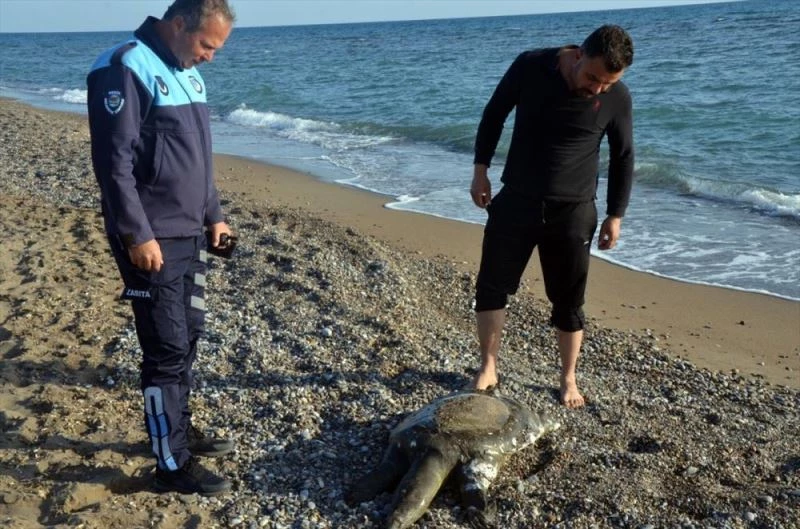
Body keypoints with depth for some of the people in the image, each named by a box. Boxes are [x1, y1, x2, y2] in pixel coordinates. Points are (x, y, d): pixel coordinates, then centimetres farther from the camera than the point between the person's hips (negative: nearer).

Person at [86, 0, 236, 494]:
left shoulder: (187, 72, 13)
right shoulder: (126, 68, -15)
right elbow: (113, 161, -19)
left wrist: (213, 214, 18)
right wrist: (138, 235, -21)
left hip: (190, 232, 9)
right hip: (150, 239, -9)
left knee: (189, 334, 16)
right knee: (168, 348, -4)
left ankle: (180, 429, 33)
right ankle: (173, 464, 7)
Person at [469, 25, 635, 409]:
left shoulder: (617, 98, -11)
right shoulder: (530, 67, -12)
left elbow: (622, 158, 3)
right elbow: (494, 114, 3)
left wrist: (615, 215, 4)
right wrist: (481, 167, 1)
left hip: (573, 211, -1)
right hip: (515, 201, 1)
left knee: (568, 302, 6)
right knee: (491, 287, 4)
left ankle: (568, 380, 24)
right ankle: (488, 368, 21)